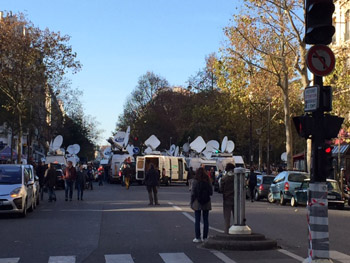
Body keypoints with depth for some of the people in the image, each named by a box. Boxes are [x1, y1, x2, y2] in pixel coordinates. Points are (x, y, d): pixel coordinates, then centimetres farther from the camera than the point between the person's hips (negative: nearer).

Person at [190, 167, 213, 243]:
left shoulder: (195, 181, -9)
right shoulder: (208, 181, -2)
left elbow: (193, 193, -7)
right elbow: (211, 192, 0)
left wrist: (191, 203, 2)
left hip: (197, 203, -2)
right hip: (206, 203, 3)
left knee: (197, 220, 4)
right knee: (206, 220, 9)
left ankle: (198, 237, 3)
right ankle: (205, 237, 11)